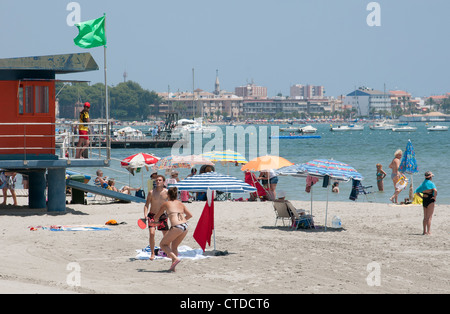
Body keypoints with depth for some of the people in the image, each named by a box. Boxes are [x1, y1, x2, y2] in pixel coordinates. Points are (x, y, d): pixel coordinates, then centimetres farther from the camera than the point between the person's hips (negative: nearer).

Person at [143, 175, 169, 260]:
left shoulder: (167, 192, -3)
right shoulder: (151, 192, -6)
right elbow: (146, 205, -4)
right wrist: (145, 215, -17)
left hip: (162, 215, 2)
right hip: (152, 215, -2)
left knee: (166, 235, 5)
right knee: (152, 233, -18)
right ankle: (152, 253, -6)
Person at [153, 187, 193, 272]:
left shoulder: (166, 204, 10)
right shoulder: (180, 204, 20)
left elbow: (156, 217, 20)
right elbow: (190, 215, 22)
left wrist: (156, 221, 42)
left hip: (176, 227, -6)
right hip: (185, 226, 6)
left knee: (163, 244, 11)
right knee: (174, 246, 22)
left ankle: (175, 258, -9)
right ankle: (173, 267, 14)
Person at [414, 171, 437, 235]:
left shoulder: (423, 183, 11)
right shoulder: (430, 183, -12)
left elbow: (417, 192, 16)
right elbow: (435, 190, -28)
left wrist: (421, 197, 10)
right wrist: (435, 197, -14)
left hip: (424, 201, 7)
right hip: (430, 201, -7)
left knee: (425, 217, 13)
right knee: (429, 217, -7)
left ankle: (424, 231, 16)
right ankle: (428, 232, -10)